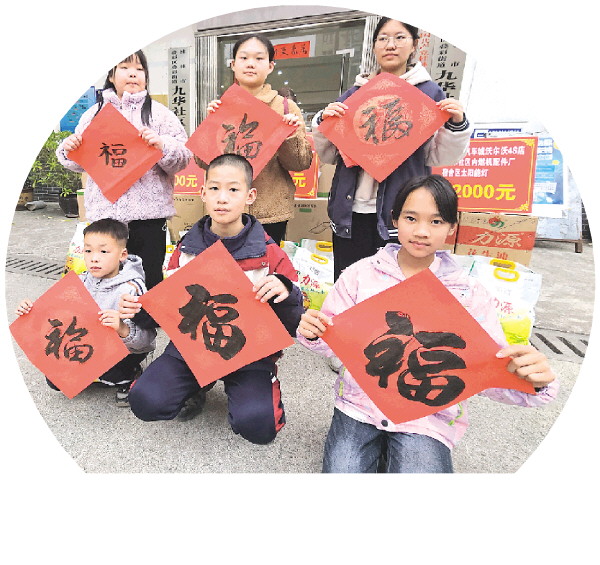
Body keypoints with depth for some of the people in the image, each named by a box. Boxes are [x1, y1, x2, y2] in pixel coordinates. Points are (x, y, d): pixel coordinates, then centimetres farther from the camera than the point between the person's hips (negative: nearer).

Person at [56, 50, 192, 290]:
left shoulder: (160, 113, 6)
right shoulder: (95, 113, 15)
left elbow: (184, 158, -2)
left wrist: (163, 145, -19)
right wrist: (68, 149, 0)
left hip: (148, 212, -3)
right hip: (104, 211, 3)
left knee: (149, 279, 2)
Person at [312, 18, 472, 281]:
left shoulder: (429, 93, 7)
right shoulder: (354, 93, 14)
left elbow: (439, 157, 6)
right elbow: (328, 155, 15)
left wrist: (456, 125, -11)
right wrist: (323, 122, -2)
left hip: (400, 211, -2)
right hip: (351, 210, 3)